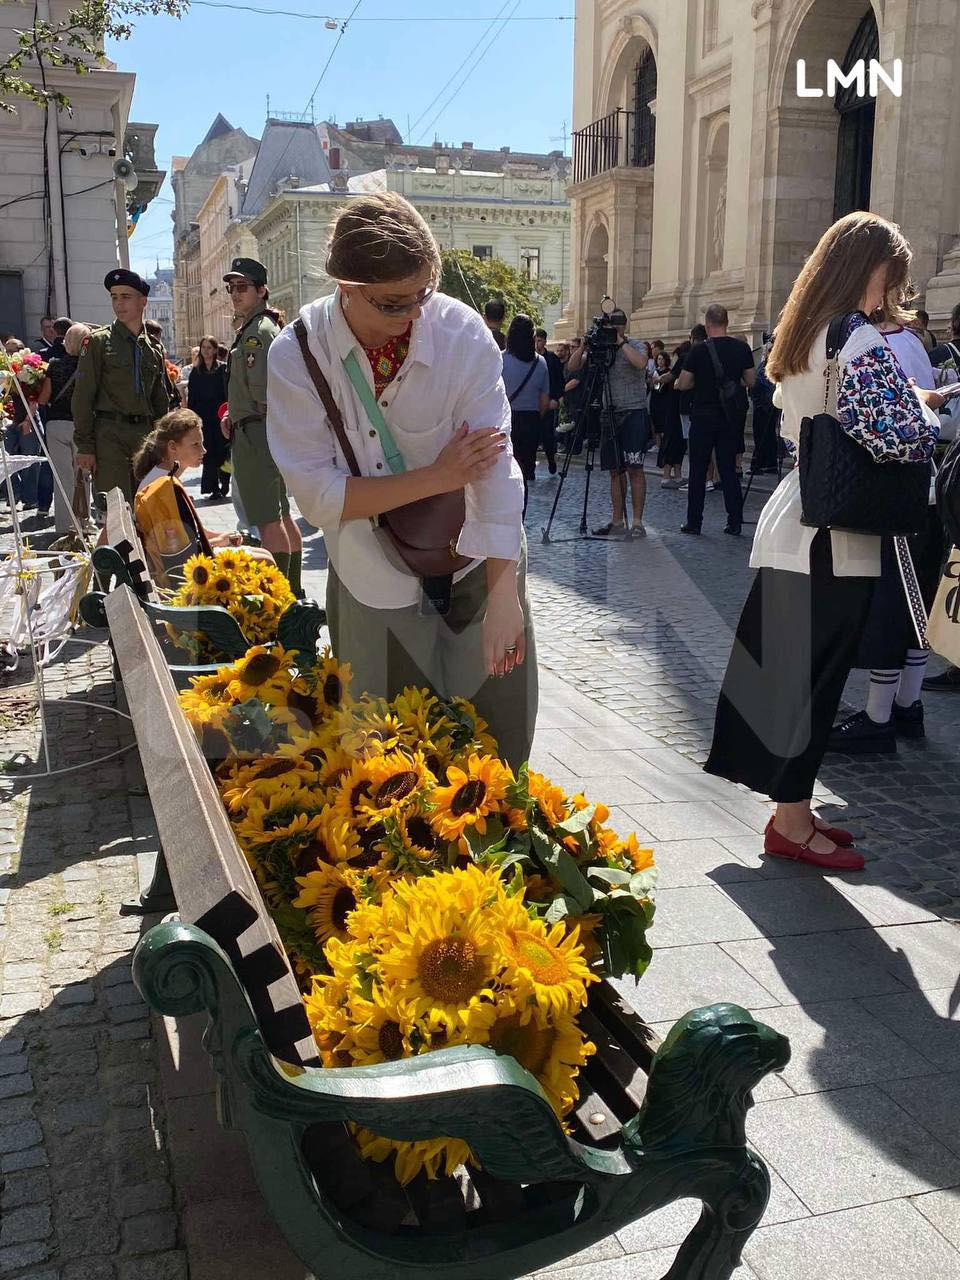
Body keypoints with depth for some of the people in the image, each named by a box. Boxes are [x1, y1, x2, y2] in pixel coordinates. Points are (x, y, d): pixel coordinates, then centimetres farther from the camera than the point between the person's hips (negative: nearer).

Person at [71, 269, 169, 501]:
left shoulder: (154, 349, 15)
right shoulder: (98, 342, 2)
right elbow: (82, 397, -3)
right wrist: (84, 446, -10)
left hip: (145, 434, 4)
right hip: (110, 435, -4)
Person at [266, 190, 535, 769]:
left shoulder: (462, 333, -18)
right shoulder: (296, 355, -16)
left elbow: (495, 464, -24)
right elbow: (318, 494, -17)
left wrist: (503, 593, -32)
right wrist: (436, 477, -22)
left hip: (473, 564, 0)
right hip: (374, 584, 0)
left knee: (499, 735, 11)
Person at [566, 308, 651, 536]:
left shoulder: (637, 346, -1)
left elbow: (640, 363, -24)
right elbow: (573, 367, 6)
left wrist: (621, 342, -16)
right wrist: (584, 346, -7)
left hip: (634, 413, -5)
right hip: (609, 415, 5)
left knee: (634, 469, -8)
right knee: (615, 470, 7)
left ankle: (637, 522, -5)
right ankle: (617, 522, 12)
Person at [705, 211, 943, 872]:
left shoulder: (803, 336, 14)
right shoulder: (862, 341, -14)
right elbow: (896, 438, -22)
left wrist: (911, 400, 15)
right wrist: (933, 417, -2)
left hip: (793, 520, 9)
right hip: (835, 537, -9)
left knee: (785, 667, 11)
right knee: (815, 676, -1)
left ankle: (795, 810, 22)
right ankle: (792, 824, 10)